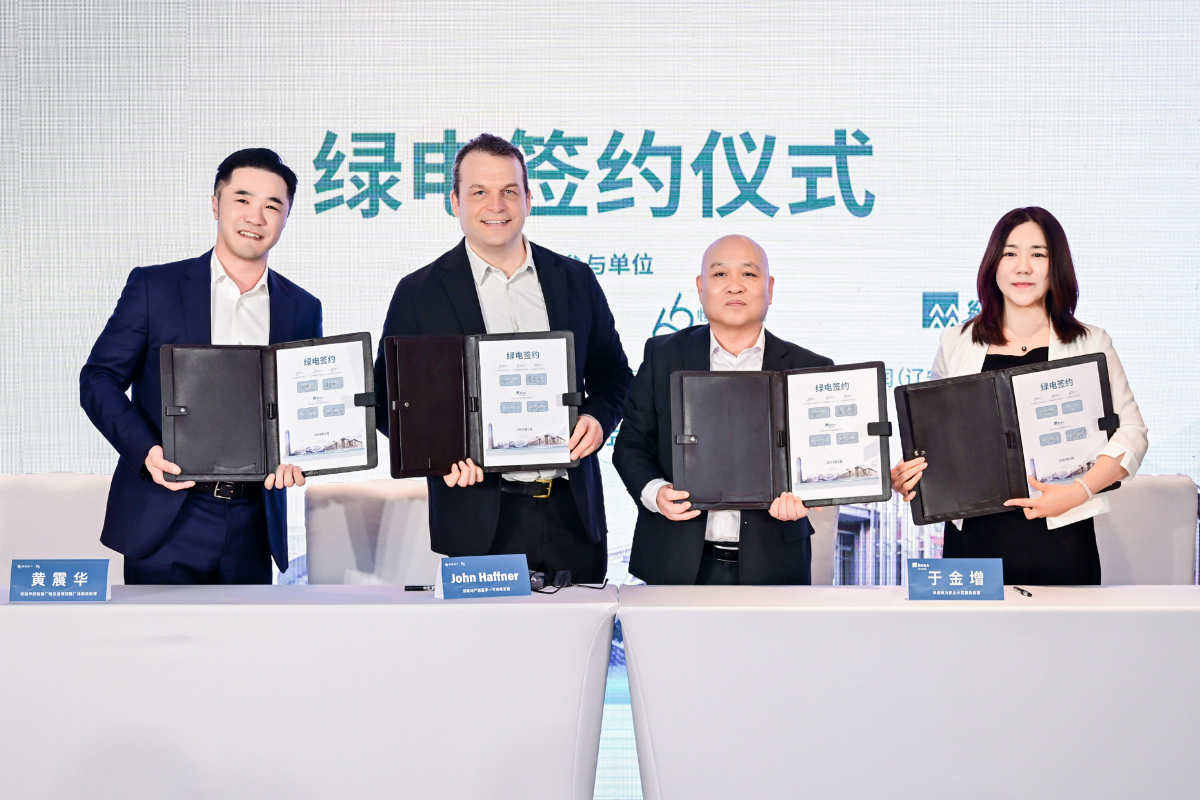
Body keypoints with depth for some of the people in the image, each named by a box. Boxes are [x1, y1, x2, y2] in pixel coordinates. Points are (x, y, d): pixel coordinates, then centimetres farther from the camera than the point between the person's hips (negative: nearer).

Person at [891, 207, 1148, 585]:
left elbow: (1131, 433, 0)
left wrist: (1078, 492, -14)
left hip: (1060, 540, -1)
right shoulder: (956, 345, 10)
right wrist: (905, 476, -3)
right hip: (972, 538, 1)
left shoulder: (1091, 345, 5)